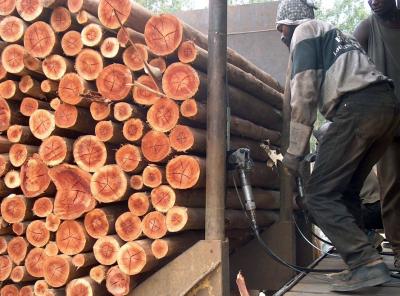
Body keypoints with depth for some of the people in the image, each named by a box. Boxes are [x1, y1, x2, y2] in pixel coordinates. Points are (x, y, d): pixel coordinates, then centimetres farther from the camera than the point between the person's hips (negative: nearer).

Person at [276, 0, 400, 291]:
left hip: (359, 107, -9)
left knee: (319, 195, -5)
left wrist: (295, 150, -1)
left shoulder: (305, 30, 10)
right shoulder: (334, 34, 35)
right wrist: (330, 146, 32)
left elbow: (304, 92, -2)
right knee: (346, 191, 18)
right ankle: (360, 261, 16)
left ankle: (368, 263, -14)